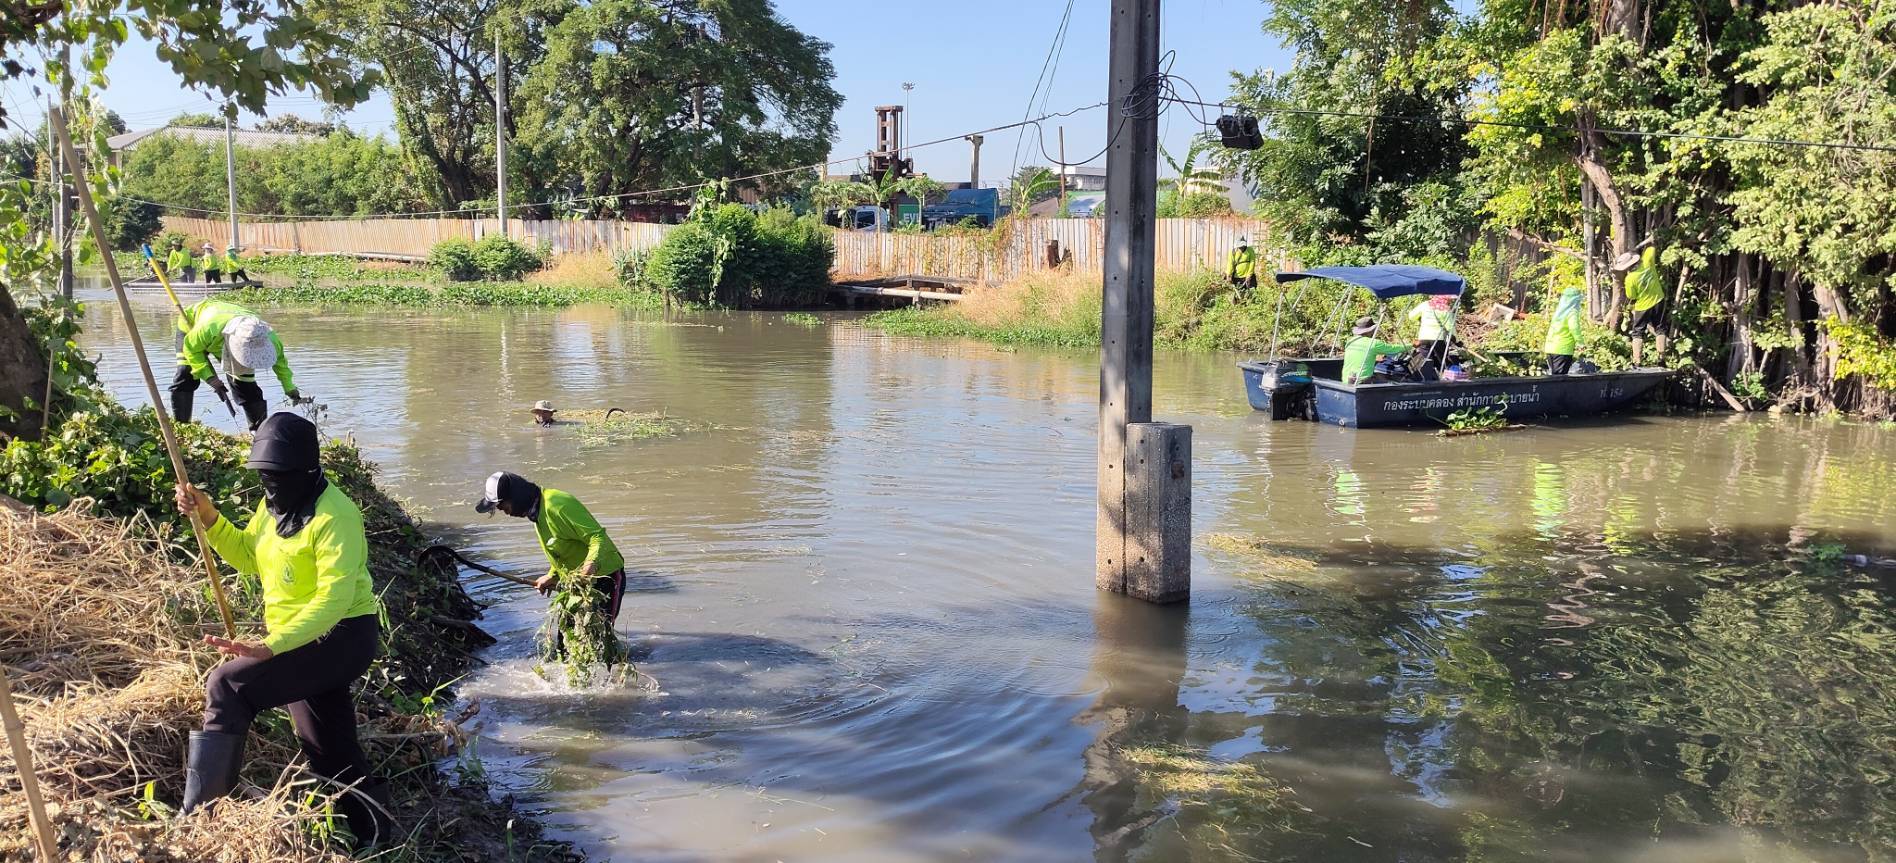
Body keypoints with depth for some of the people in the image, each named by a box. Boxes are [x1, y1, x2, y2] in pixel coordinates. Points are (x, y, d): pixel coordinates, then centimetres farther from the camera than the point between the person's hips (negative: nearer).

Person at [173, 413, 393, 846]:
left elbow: (334, 599, -29)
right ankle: (374, 831, 33)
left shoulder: (334, 515, -22)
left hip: (342, 637, -10)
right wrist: (208, 519, 2)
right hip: (302, 639, 10)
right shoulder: (274, 504, 6)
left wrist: (271, 645, -37)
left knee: (229, 685, -21)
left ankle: (199, 815, -17)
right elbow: (249, 557, 19)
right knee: (329, 750, 16)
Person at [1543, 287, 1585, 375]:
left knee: (1553, 375, 13)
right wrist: (1579, 342, -20)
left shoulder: (1559, 311, 14)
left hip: (1550, 348, 7)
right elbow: (1574, 327, -25)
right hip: (1563, 349, -7)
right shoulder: (1572, 312, -9)